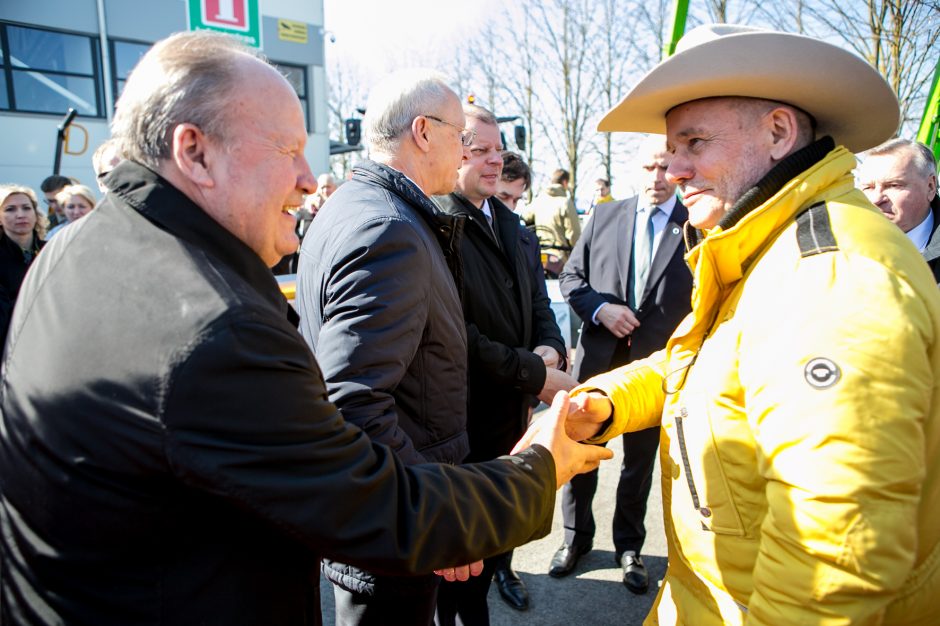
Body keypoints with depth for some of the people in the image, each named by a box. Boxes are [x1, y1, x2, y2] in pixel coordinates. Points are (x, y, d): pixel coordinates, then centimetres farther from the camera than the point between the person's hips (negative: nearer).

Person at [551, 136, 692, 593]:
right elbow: (571, 275, 5)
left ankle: (629, 546, 35)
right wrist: (600, 309, -12)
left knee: (640, 460, 15)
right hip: (598, 355, 2)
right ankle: (576, 537, 33)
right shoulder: (604, 216, 3)